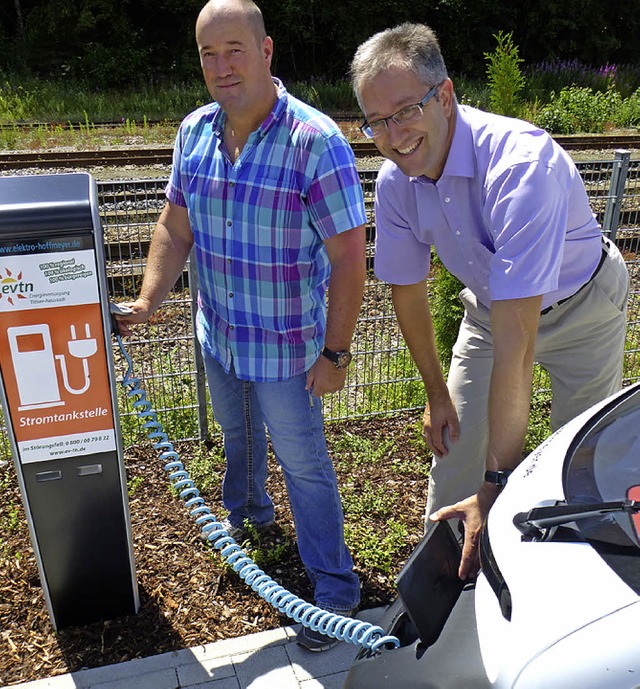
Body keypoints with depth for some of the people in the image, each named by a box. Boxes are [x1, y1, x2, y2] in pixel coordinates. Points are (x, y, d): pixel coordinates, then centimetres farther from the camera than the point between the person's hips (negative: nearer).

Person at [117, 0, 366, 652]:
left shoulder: (316, 142, -23)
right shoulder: (194, 132, -4)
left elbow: (348, 260, -21)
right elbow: (175, 229, 3)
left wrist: (334, 353, -18)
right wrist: (147, 302, -9)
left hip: (287, 346, -6)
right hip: (217, 333, 6)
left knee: (303, 462, 8)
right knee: (236, 433, 28)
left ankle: (334, 587, 29)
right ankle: (246, 511, 59)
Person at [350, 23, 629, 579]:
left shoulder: (519, 162, -39)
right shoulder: (395, 181, -19)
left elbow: (515, 339, -43)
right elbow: (407, 289, -3)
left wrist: (499, 482, -42)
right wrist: (436, 393, 3)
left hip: (580, 307, -4)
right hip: (491, 308, 5)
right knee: (453, 447, 5)